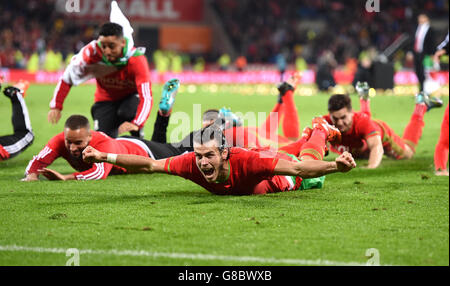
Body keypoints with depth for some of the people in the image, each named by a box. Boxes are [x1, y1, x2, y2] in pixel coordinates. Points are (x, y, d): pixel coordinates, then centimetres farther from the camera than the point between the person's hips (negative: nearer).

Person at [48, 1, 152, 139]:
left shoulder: (136, 59, -32)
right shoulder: (92, 52, -26)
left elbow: (146, 97, -40)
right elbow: (67, 77, -11)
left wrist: (136, 124, -58)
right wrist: (56, 106, -19)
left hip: (132, 96, -2)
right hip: (106, 100, 2)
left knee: (126, 113, -37)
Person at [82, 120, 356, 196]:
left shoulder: (245, 161, -51)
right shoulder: (192, 164, -41)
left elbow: (298, 169, -52)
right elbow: (150, 165, -32)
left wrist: (336, 166, -65)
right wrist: (105, 157, -36)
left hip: (280, 176, -3)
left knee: (311, 181, 33)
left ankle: (322, 131, 60)